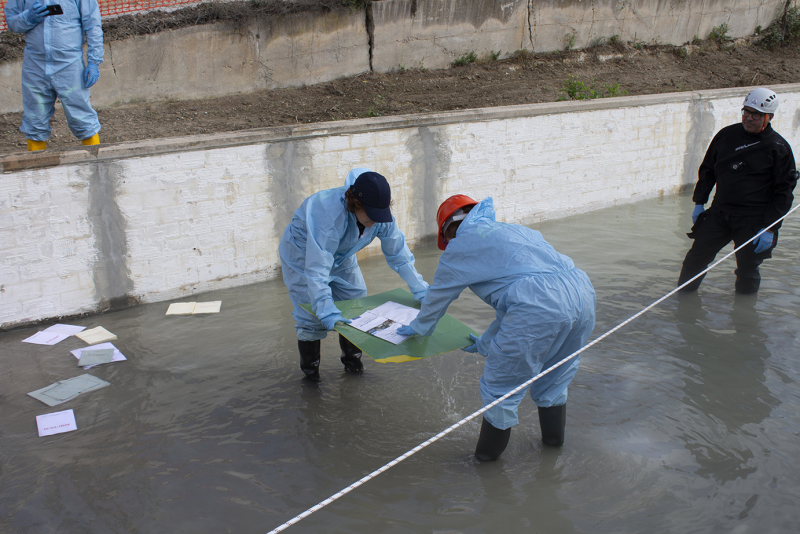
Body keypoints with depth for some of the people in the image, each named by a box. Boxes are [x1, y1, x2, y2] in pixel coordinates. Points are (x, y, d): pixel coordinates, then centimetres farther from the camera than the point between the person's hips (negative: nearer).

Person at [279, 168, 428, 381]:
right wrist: (327, 312, -52)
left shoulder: (381, 215, -24)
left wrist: (421, 291, -15)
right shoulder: (328, 214, -43)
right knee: (312, 316, -8)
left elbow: (399, 255, -12)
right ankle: (309, 369, 17)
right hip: (303, 255, -6)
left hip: (341, 257, 6)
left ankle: (351, 358, 31)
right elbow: (317, 270, -45)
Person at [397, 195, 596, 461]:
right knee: (554, 372, 30)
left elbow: (437, 296, 25)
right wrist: (486, 343, 47)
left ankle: (488, 452, 28)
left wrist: (418, 328, 45)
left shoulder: (461, 245, 13)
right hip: (583, 292, 8)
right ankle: (553, 436, 47)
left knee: (500, 383, 12)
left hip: (540, 307, -8)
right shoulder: (514, 230, 34)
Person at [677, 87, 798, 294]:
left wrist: (770, 229, -11)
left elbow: (784, 192, -5)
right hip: (719, 214, 3)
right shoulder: (726, 135, 6)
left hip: (753, 221, -3)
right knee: (695, 258, 3)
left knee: (747, 272, 4)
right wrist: (699, 202, 12)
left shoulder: (779, 148, -5)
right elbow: (707, 170, 17)